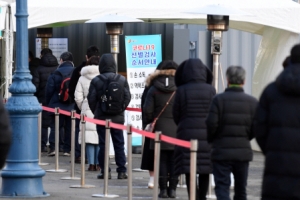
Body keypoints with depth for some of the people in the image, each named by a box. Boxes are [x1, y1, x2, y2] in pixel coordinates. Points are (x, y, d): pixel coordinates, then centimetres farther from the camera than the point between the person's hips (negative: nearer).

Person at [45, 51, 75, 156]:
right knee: (69, 128, 7)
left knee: (55, 126, 4)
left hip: (57, 105, -1)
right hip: (72, 106, 1)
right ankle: (67, 149, 6)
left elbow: (49, 90, -3)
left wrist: (48, 103, 10)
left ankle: (52, 147, -8)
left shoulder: (55, 73, -6)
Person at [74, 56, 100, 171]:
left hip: (87, 111, 0)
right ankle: (98, 164, 2)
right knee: (100, 138, 3)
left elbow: (78, 98, 2)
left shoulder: (82, 79, 5)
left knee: (89, 137, 1)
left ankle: (91, 164, -1)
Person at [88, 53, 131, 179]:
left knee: (103, 145, 4)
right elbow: (127, 97, -1)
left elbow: (91, 99, -6)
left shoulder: (96, 81, -8)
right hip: (118, 117, 2)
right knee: (119, 144, 8)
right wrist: (121, 109, 12)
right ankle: (121, 171, 7)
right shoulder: (122, 79, -3)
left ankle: (105, 171, 2)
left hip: (101, 117, -2)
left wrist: (95, 112, 9)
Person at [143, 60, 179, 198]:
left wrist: (149, 122, 12)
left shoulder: (154, 89, -2)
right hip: (177, 129, 0)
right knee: (174, 160, 6)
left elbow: (147, 110, -5)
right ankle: (172, 188, 6)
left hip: (160, 129, 0)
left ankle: (163, 189, 4)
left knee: (162, 160, 5)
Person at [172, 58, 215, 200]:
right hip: (206, 135, 2)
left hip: (187, 135, -2)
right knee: (204, 171, 15)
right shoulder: (210, 90, -5)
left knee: (189, 171, 0)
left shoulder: (181, 91, -8)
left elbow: (176, 115, 0)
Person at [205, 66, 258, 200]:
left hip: (221, 151, -3)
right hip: (243, 152, 3)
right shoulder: (252, 102, 0)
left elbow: (211, 124, -13)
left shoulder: (219, 99, -9)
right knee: (241, 189, 15)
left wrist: (210, 139, 6)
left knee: (222, 187, -3)